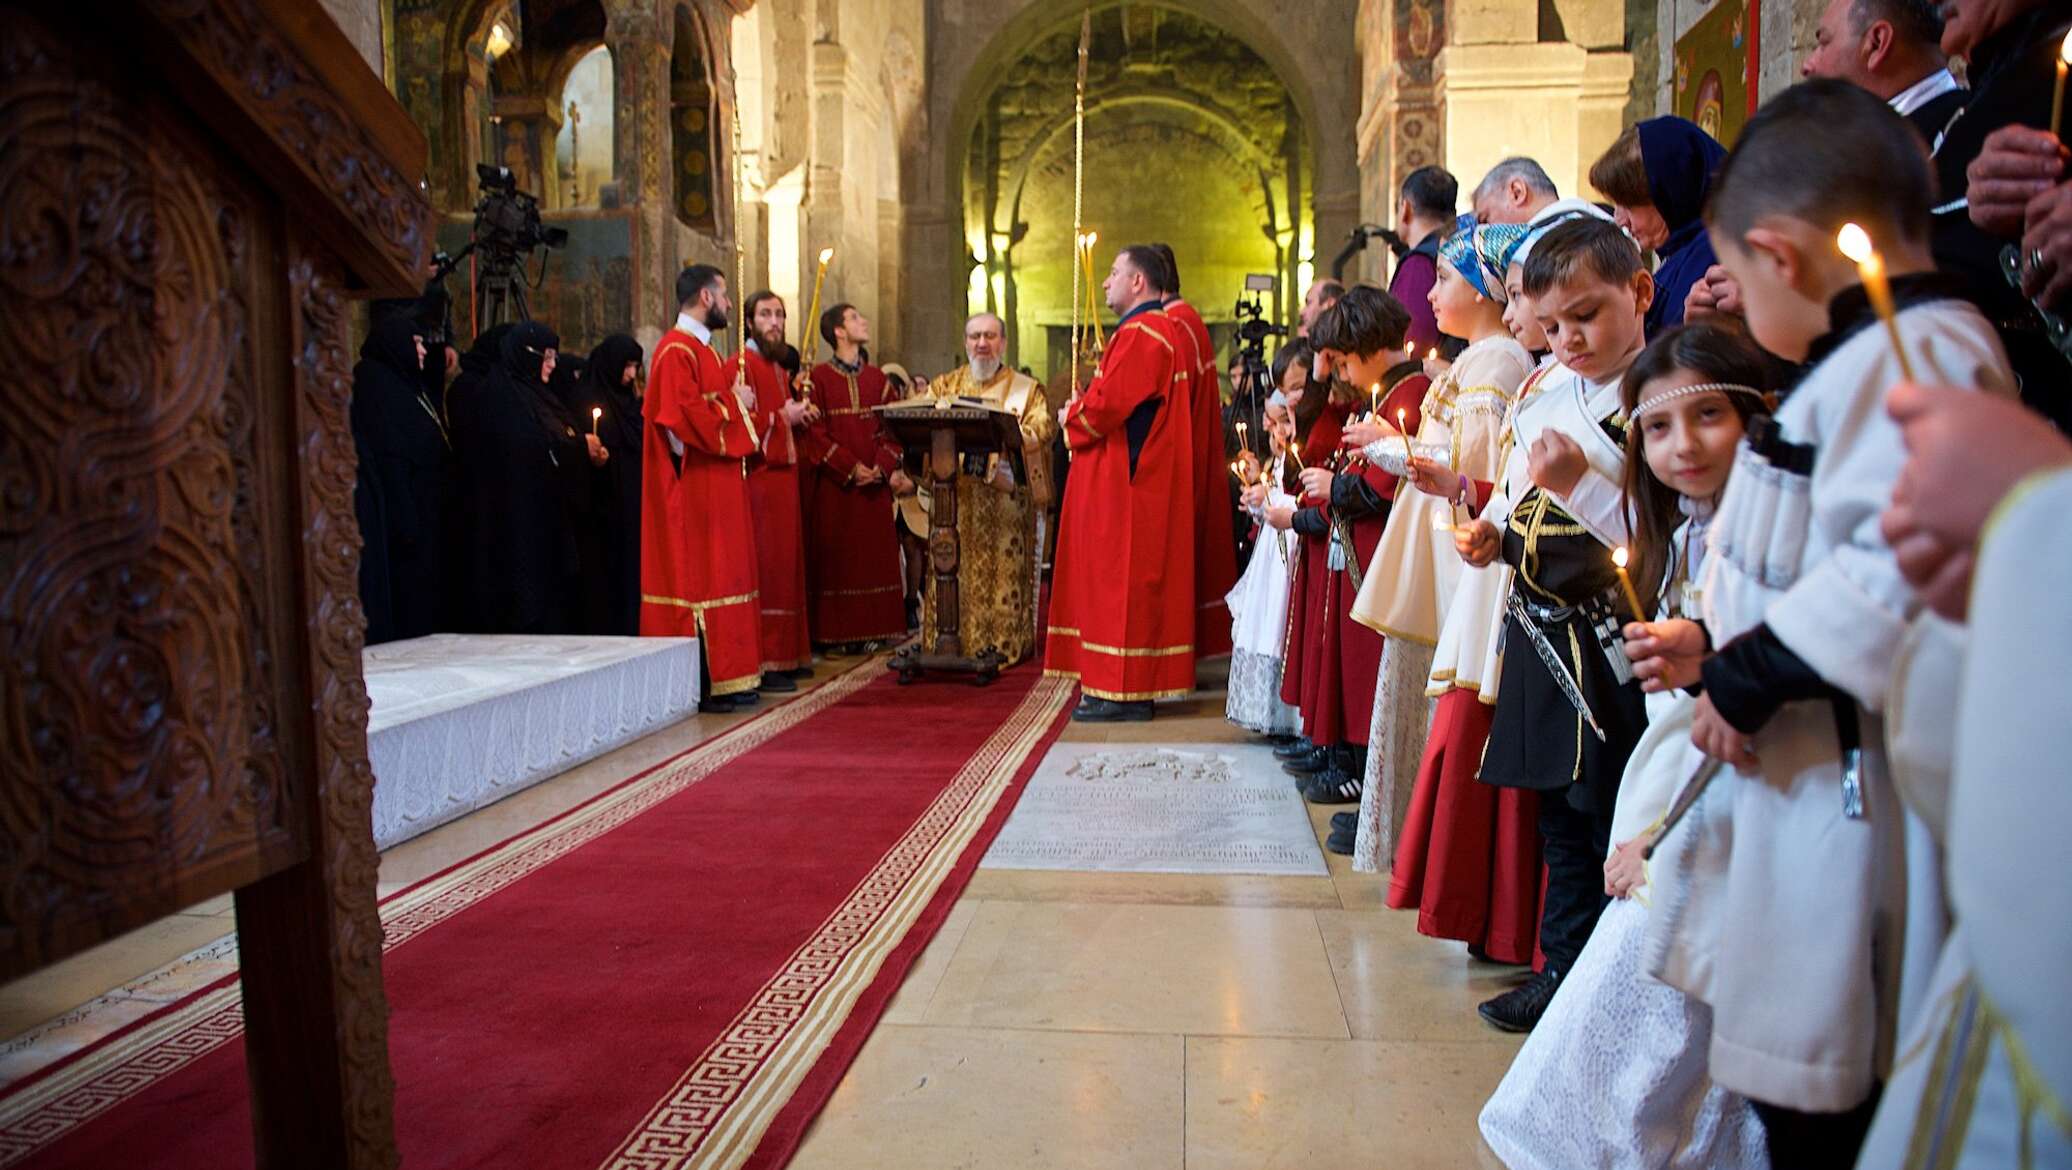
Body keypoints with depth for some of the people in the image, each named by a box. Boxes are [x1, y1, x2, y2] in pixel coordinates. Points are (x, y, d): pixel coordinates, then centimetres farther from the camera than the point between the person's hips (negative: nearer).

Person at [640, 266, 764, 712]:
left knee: (719, 573, 11)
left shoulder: (700, 348, 19)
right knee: (696, 576, -8)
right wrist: (734, 402, -11)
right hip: (693, 488, -11)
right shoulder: (677, 350, -14)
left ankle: (722, 677, 15)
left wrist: (738, 403, 8)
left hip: (715, 487, 11)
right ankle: (697, 686, -4)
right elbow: (686, 415, -24)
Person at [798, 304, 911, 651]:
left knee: (874, 554, 2)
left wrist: (883, 467, -8)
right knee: (835, 555, -2)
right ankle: (835, 634, 2)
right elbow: (814, 431, -7)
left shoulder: (876, 378, 13)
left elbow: (892, 428, 8)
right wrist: (851, 467, -14)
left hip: (875, 481, 4)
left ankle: (872, 630, 8)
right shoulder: (819, 378, -1)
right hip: (832, 483, -4)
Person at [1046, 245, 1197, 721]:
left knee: (1119, 577, -7)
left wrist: (1071, 418, -4)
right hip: (1132, 478, 11)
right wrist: (1081, 409, 8)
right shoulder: (1151, 329, 20)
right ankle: (1131, 686, 17)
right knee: (1121, 579, 12)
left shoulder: (1141, 333, -15)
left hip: (1125, 484, -11)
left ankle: (1121, 692, -3)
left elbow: (1108, 402, -23)